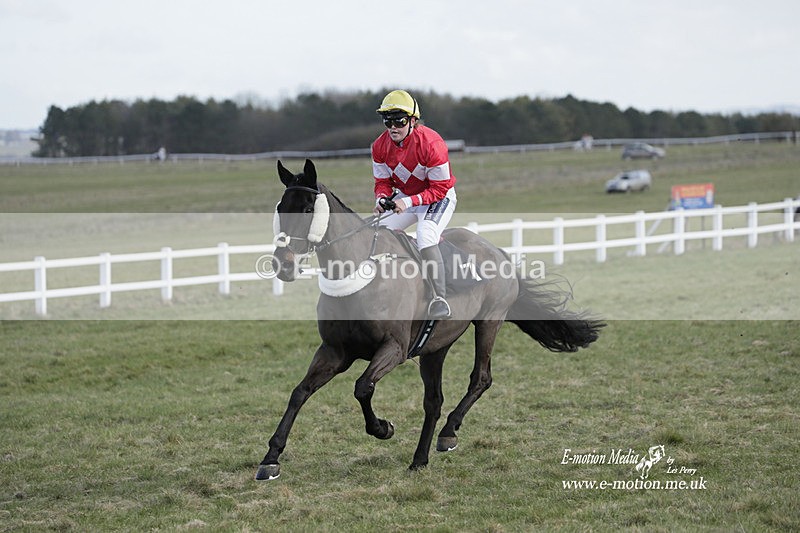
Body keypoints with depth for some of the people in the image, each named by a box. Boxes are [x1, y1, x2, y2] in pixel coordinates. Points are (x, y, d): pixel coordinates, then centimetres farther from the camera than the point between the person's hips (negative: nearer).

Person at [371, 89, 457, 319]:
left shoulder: (432, 144, -28)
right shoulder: (380, 146, -10)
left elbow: (439, 188, -23)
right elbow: (383, 181, 1)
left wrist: (409, 201, -34)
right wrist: (382, 199, -22)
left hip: (439, 197, -7)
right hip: (404, 198, 7)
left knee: (425, 238, -32)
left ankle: (439, 298, -33)